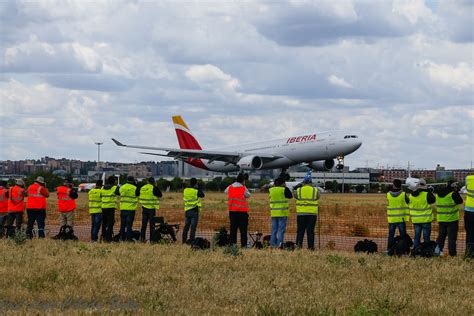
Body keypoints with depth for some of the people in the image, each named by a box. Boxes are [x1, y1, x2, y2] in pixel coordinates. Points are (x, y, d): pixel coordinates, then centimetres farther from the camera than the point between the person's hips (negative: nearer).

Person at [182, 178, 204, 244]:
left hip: (187, 211, 5)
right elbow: (202, 195, 3)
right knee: (193, 226, -3)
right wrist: (197, 188, 5)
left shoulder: (185, 190, 2)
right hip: (194, 211, -5)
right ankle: (191, 240, -6)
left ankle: (184, 240, 18)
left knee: (186, 226, 14)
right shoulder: (196, 191, -12)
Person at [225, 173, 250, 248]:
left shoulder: (230, 187, 4)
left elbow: (225, 191, 24)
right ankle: (243, 245, -4)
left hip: (232, 211, 4)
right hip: (242, 211, -4)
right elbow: (248, 195, 7)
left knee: (233, 228, 10)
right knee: (243, 229, -1)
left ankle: (232, 243, 7)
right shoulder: (243, 189, -7)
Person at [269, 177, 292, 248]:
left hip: (273, 213, 5)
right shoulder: (284, 190, -9)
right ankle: (279, 244, -11)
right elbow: (290, 196, 4)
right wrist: (286, 187, 10)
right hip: (282, 213, -5)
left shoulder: (271, 190, 4)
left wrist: (275, 185, 18)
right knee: (281, 229, -4)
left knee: (274, 229, 10)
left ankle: (272, 244, 9)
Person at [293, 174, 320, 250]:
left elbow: (295, 194, 16)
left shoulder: (298, 190, -1)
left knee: (300, 230, 7)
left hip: (301, 213, 0)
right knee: (310, 231, 3)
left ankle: (299, 243, -8)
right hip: (312, 214, 0)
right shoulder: (315, 191, -1)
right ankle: (310, 247, 1)